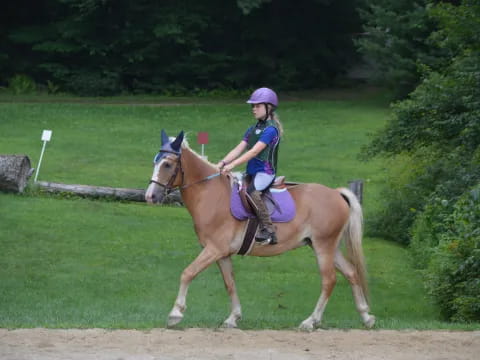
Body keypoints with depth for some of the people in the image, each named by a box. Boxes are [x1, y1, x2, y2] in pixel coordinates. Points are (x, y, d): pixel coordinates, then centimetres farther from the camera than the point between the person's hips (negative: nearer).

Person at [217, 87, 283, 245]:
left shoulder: (270, 129, -11)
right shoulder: (252, 129, 17)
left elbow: (254, 151, -19)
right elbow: (239, 149, 12)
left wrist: (232, 164, -25)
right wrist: (223, 162, -4)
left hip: (265, 172, -9)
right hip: (252, 172, 9)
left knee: (252, 191, -33)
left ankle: (268, 231, -32)